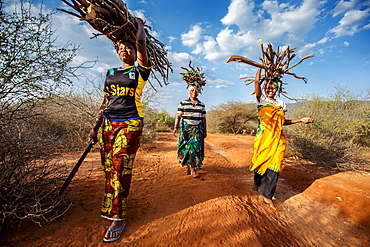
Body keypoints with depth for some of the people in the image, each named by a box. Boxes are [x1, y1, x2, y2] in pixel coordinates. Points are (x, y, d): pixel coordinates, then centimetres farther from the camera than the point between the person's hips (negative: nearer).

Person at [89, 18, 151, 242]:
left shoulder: (140, 71, 4)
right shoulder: (110, 73, 19)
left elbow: (141, 42, -9)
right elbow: (105, 102, 18)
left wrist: (139, 23, 13)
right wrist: (96, 127, 14)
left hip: (130, 124, -6)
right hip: (108, 123, 6)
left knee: (120, 169, -6)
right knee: (108, 168, 10)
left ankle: (118, 217, 8)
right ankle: (109, 206, 30)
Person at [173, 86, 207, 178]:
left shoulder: (202, 105, 11)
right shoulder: (183, 103, 5)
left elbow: (203, 118, 12)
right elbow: (178, 116, 1)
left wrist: (205, 131, 9)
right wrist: (176, 127, -10)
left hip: (197, 129, 1)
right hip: (185, 128, -1)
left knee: (195, 147, -9)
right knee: (185, 147, -1)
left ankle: (193, 169, -5)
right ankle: (186, 167, 12)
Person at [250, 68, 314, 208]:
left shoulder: (281, 104, 15)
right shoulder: (261, 100, 5)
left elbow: (283, 121, 17)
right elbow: (256, 82, -5)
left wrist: (301, 120, 11)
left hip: (277, 139, 3)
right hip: (263, 137, -2)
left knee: (274, 165, 0)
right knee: (261, 161, 6)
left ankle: (267, 196, 11)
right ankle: (257, 182, 36)